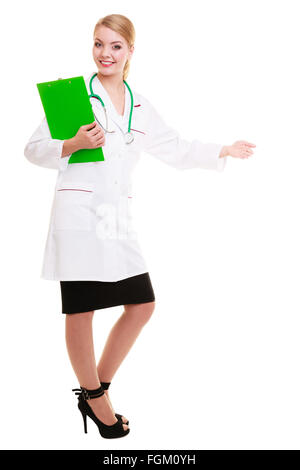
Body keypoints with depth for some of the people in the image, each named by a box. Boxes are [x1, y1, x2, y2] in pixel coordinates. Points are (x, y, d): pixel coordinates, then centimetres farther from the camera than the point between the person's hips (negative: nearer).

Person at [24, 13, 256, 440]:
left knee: (142, 305, 6)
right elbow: (34, 148, -1)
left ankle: (95, 391, 23)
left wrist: (223, 151, 19)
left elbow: (175, 149, 24)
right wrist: (73, 144, -18)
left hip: (118, 216, 6)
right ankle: (95, 398, 22)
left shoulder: (140, 107, 15)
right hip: (78, 211, -5)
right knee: (81, 310, 0)